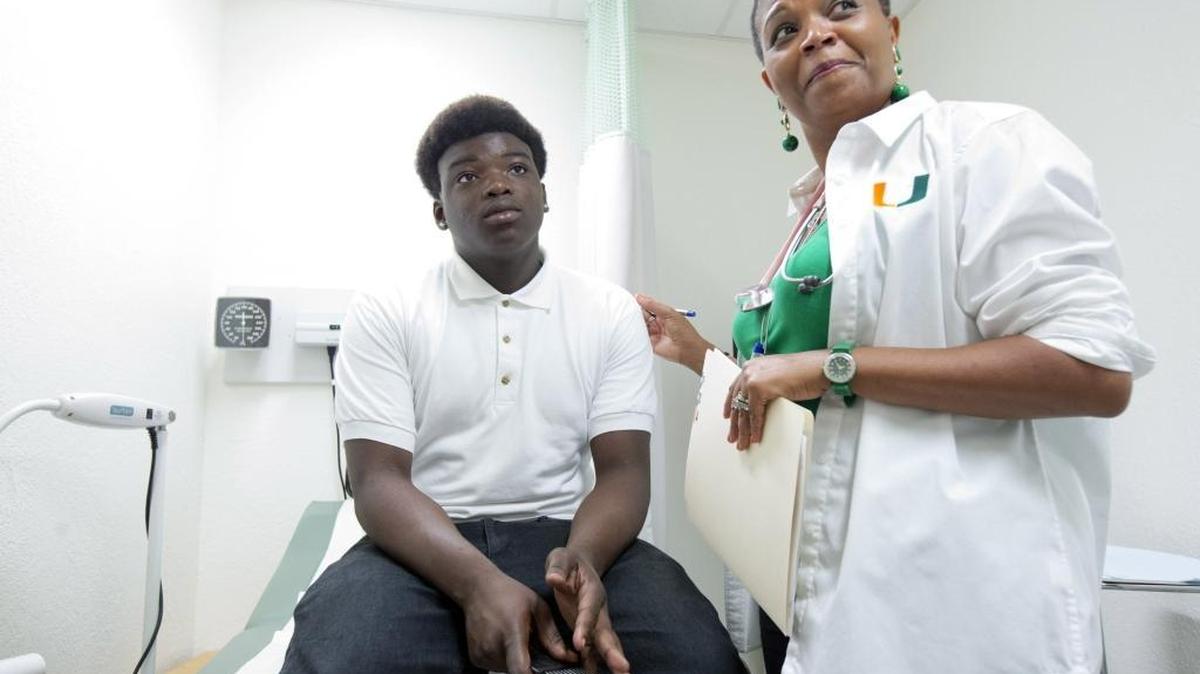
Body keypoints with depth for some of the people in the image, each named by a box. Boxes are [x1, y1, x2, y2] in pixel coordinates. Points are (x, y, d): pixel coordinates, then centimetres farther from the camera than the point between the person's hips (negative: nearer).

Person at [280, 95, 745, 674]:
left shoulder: (612, 312, 5)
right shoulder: (383, 312, 2)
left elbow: (623, 468, 0)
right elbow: (379, 481, -7)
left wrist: (581, 558, -23)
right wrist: (479, 583, -25)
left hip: (562, 536, 1)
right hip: (427, 547, 0)